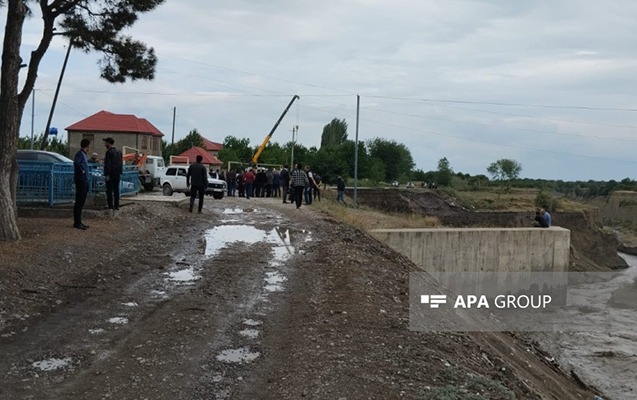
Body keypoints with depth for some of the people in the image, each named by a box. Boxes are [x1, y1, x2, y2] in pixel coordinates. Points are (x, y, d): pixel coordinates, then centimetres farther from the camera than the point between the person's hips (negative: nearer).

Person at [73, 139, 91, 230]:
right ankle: (77, 223, -4)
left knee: (81, 202, 13)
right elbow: (76, 163, -29)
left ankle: (78, 222, 20)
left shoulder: (83, 154, 16)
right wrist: (82, 170, -18)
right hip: (81, 180, -10)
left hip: (84, 181, 10)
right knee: (79, 202, -7)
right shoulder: (80, 153, -12)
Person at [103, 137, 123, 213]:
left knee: (109, 191, -4)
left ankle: (111, 207, -7)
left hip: (110, 175, -7)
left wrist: (106, 174, -17)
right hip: (117, 174, 7)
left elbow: (107, 164, -17)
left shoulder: (109, 152, -12)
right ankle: (116, 206, 15)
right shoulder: (118, 152, 12)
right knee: (116, 190, 12)